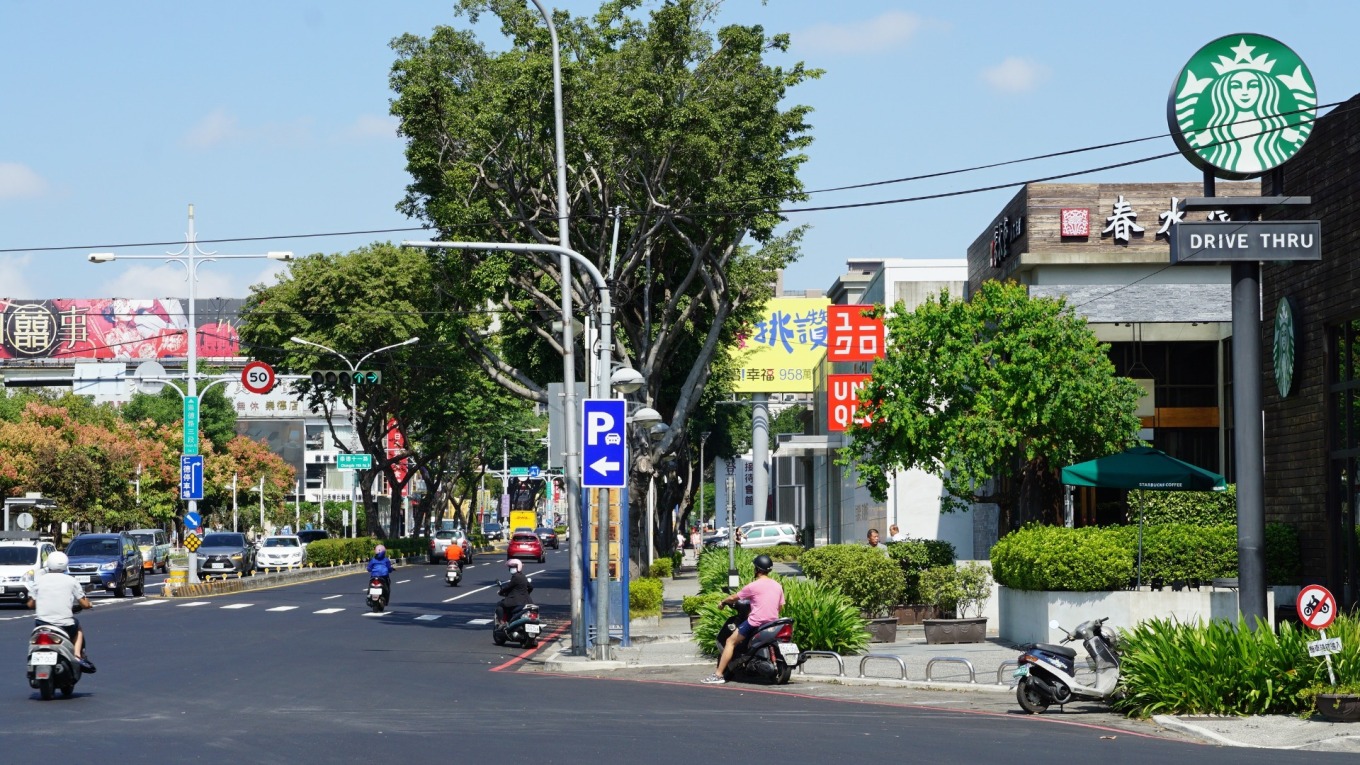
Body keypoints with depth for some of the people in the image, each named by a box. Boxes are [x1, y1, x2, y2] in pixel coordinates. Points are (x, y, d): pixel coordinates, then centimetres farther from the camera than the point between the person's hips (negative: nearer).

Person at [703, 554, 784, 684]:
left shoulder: (753, 586, -7)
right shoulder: (778, 586, 9)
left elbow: (734, 598, 2)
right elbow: (780, 606, 16)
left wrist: (723, 601, 22)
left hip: (755, 622, -6)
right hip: (773, 622, 6)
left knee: (730, 642, 3)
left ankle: (718, 675, -5)